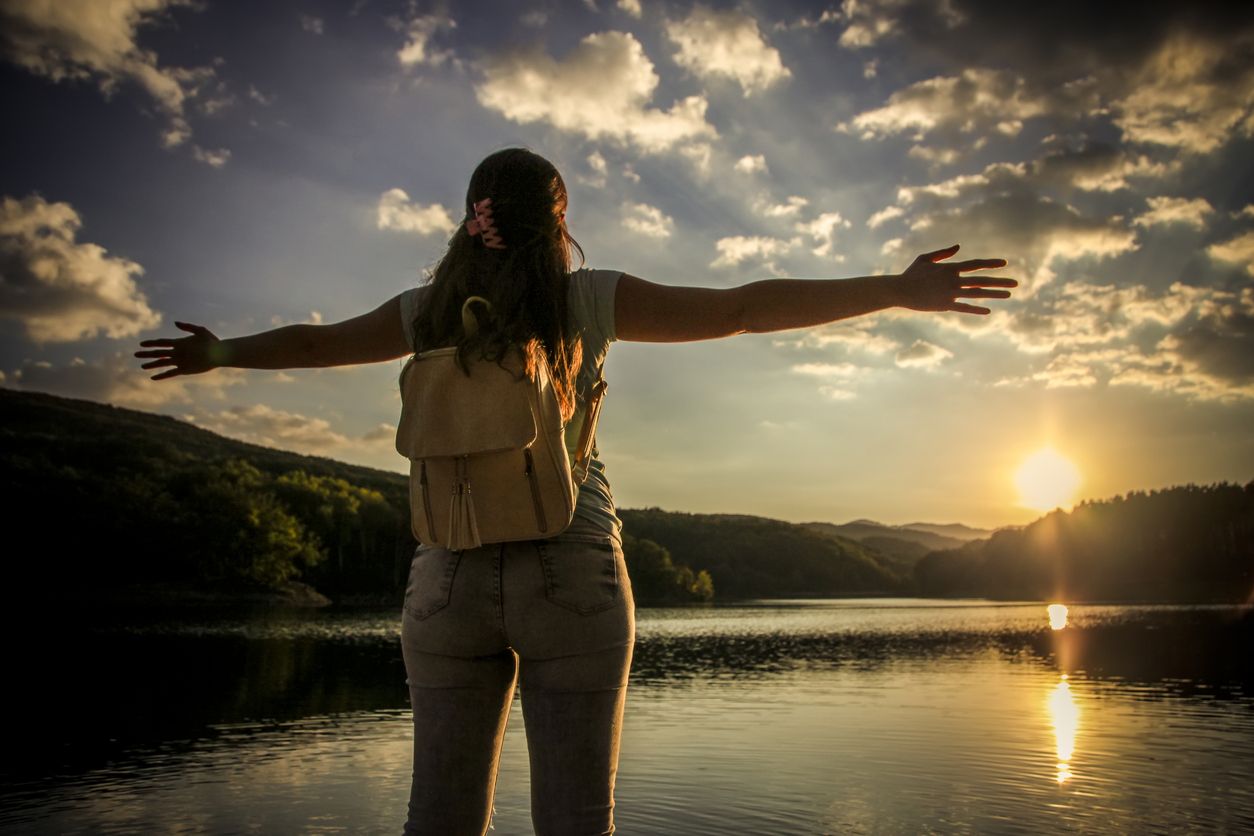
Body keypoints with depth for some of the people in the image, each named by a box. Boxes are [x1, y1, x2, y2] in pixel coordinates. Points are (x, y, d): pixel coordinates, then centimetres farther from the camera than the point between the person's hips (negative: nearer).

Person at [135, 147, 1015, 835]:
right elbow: (744, 308, -4)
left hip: (451, 580, 3)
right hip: (571, 577, -2)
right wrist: (894, 290, 1)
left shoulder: (432, 310, 7)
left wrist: (220, 353, 41)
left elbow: (313, 342, 22)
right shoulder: (589, 297, -1)